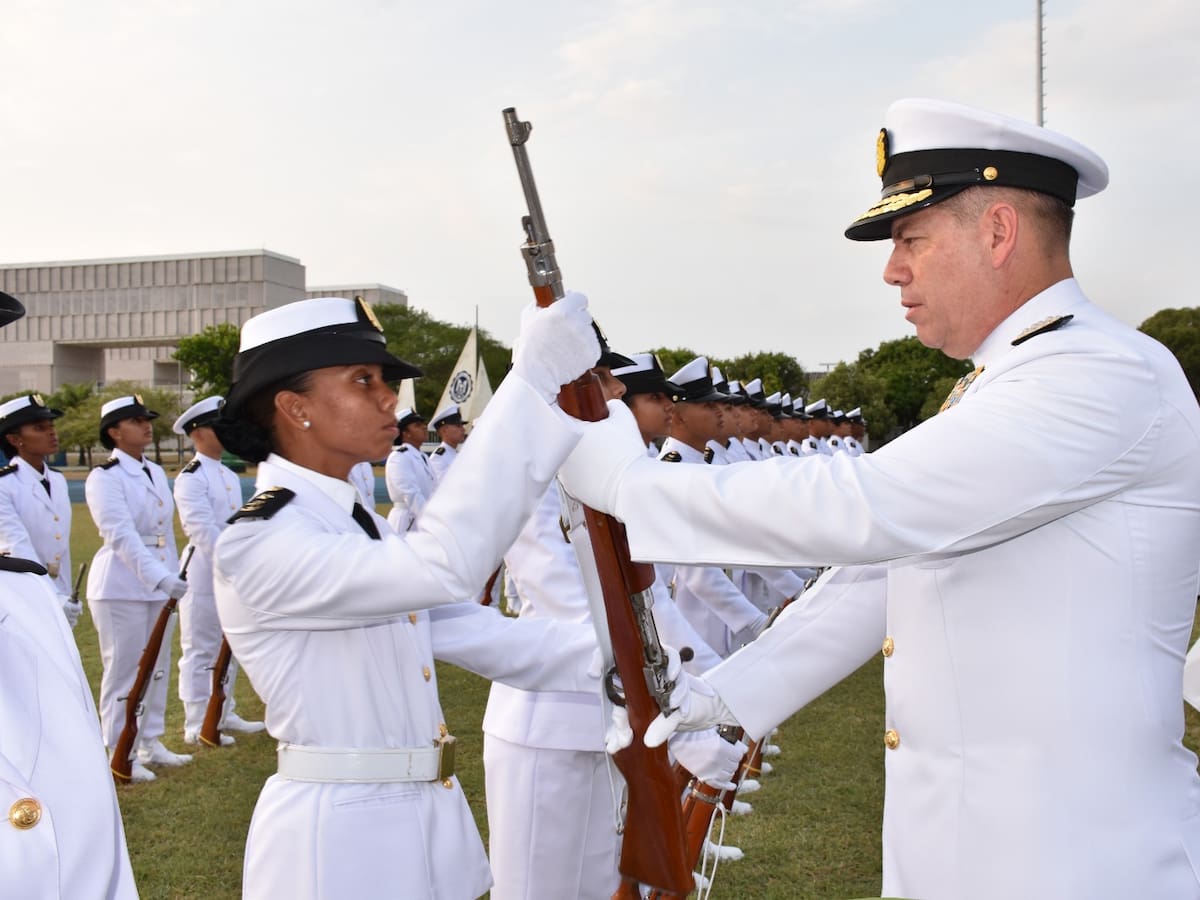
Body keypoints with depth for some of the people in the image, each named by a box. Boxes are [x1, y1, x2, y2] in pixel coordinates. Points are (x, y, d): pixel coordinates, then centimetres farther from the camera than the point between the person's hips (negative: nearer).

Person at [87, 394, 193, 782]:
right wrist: (159, 576, -33)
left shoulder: (156, 472, 11)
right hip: (121, 586, -7)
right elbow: (122, 535, -24)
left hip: (160, 583, 7)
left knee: (157, 666, 13)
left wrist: (172, 576, 12)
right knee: (123, 670, 0)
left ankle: (150, 743, 25)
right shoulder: (104, 477, -13)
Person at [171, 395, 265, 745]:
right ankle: (197, 725, 7)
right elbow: (203, 531, -19)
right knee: (200, 651, 0)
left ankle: (224, 715, 26)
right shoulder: (190, 477, -12)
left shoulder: (230, 476, 14)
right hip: (203, 575, -8)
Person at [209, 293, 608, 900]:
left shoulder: (359, 527, 9)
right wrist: (534, 379, -35)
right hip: (335, 834, -8)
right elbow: (444, 565, -34)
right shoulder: (257, 544, -20)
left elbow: (468, 628, 5)